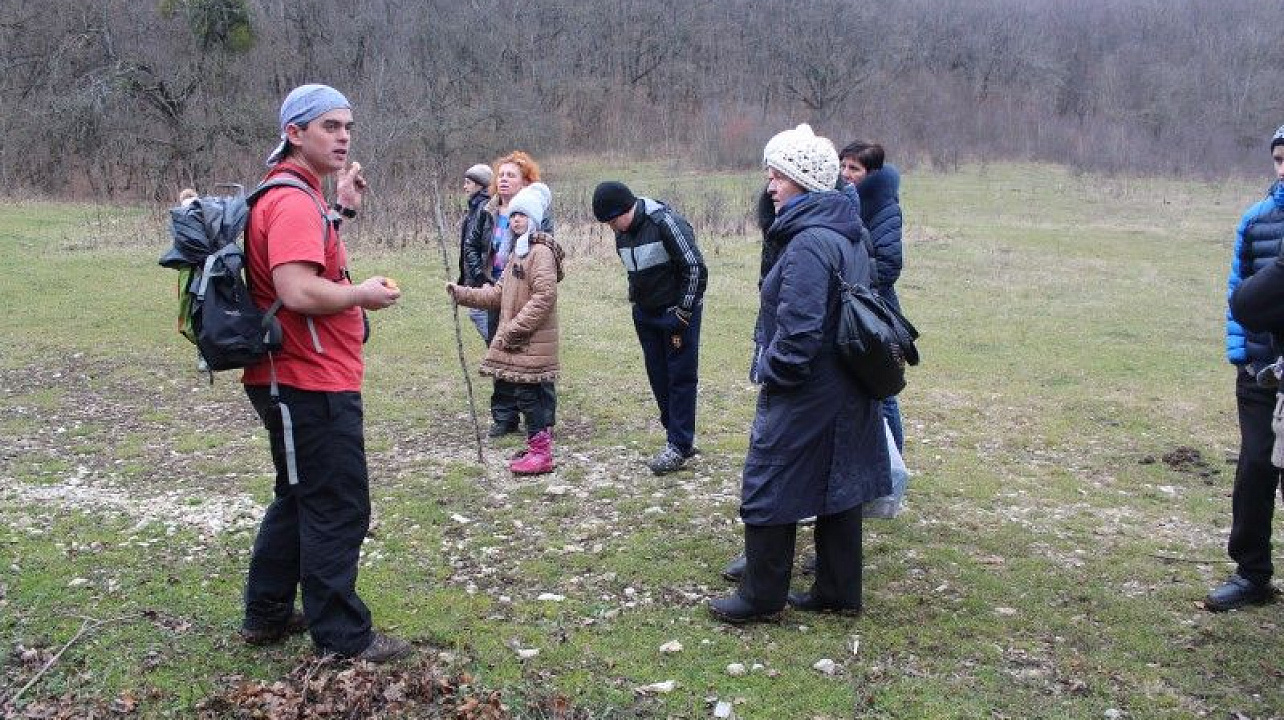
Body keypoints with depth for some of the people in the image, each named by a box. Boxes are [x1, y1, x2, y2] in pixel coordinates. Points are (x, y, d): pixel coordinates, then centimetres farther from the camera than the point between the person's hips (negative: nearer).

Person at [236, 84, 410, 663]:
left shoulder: (295, 196, 15)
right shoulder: (294, 201, -18)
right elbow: (298, 292, -30)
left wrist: (341, 209, 17)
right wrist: (365, 294, -15)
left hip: (298, 381, 11)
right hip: (314, 384, -11)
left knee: (300, 498, 22)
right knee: (339, 508, -1)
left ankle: (266, 614, 33)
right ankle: (343, 636, 9)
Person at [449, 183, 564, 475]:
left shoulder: (541, 252, -13)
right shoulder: (516, 253, 19)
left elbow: (544, 296, -21)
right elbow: (498, 294, 21)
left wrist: (515, 328, -20)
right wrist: (462, 293, 13)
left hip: (533, 342, -9)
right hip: (515, 341, 9)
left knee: (530, 394, -6)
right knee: (526, 394, 14)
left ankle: (541, 453, 0)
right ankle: (537, 447, 24)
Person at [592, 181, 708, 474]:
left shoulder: (666, 223, -20)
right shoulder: (622, 234, 4)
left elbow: (695, 269, -19)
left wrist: (682, 315, -16)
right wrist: (636, 302, 11)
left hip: (678, 311, -8)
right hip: (646, 314, 8)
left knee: (681, 376, -2)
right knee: (658, 377, 10)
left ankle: (678, 445, 4)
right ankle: (679, 438, 21)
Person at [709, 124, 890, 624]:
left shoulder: (807, 244, -22)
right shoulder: (849, 234, 9)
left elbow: (798, 330, -27)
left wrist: (771, 371, -11)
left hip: (802, 397, -9)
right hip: (845, 395, 9)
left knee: (769, 489, 4)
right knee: (838, 490, 15)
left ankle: (761, 597, 15)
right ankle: (837, 592, 26)